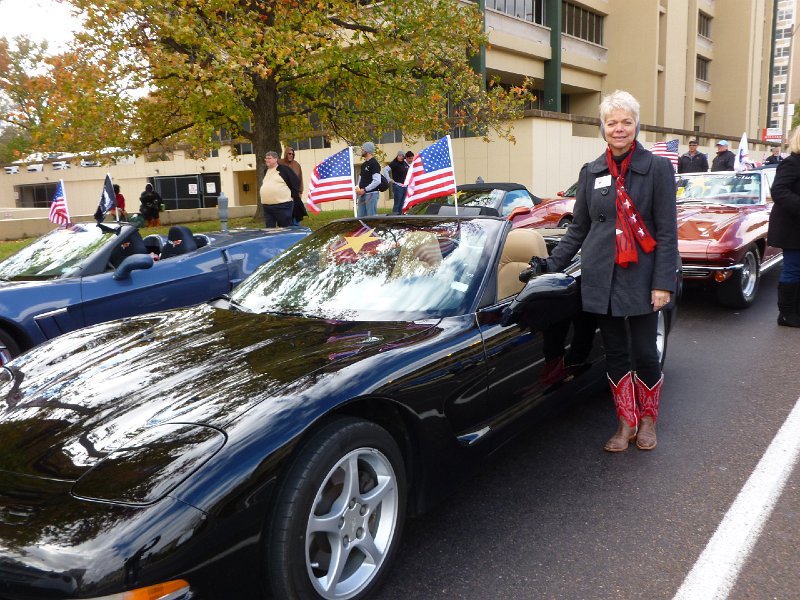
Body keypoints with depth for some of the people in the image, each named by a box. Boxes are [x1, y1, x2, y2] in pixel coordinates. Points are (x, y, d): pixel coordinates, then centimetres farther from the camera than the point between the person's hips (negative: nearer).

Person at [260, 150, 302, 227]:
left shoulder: (284, 169, -5)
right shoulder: (266, 172, 17)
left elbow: (295, 183, -5)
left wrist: (292, 197, -6)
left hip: (283, 205, -7)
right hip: (267, 207, 7)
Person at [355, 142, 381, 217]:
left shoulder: (374, 164, -10)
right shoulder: (363, 164, 17)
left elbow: (377, 181, -19)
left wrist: (364, 190, -17)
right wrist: (358, 190, 8)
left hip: (371, 194, -9)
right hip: (362, 195, 9)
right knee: (360, 216, 10)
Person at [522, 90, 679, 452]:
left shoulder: (657, 168, -1)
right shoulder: (591, 172, 8)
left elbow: (667, 232, -4)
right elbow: (578, 229, 13)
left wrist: (663, 283, -10)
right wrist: (550, 265, 5)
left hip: (640, 279, -3)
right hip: (600, 279, 3)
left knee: (644, 354, 4)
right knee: (615, 354, 10)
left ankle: (648, 419, 27)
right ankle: (626, 423, 25)